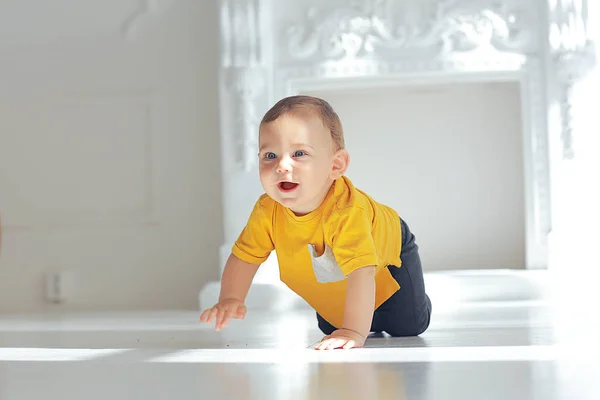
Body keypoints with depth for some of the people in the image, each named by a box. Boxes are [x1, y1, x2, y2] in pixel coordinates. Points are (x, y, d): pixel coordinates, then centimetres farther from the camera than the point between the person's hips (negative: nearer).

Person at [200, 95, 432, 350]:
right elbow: (244, 256, -17)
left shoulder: (347, 210, -49)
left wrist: (354, 332, -61)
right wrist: (230, 299, -31)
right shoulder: (267, 211, -31)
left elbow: (360, 273, -55)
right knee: (330, 327, 15)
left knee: (408, 326, -3)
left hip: (390, 249, -4)